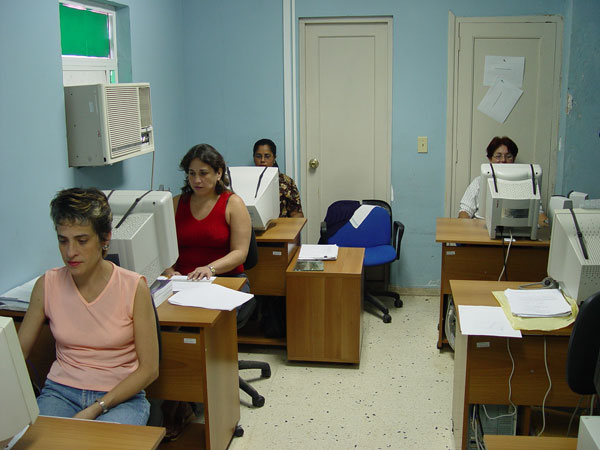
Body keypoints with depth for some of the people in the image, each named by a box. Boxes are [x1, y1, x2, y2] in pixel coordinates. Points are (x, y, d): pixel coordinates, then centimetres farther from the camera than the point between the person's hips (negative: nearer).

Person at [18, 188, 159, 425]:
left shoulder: (133, 287, -10)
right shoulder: (47, 285, 0)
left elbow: (149, 368, -7)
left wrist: (96, 409, -15)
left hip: (120, 396, -2)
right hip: (61, 391, 3)